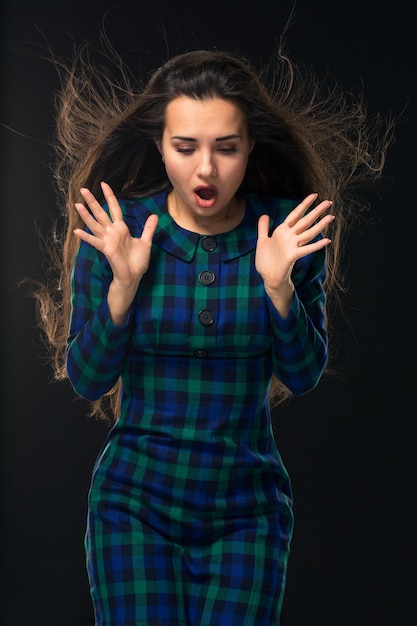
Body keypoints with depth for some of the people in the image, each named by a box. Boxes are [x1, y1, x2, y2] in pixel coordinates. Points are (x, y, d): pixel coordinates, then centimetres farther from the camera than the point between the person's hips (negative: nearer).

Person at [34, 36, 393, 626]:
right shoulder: (113, 230, -8)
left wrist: (279, 285, -17)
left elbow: (304, 376, -1)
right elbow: (86, 380, -5)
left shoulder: (292, 231, -6)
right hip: (136, 499, -1)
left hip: (248, 508, 1)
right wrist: (124, 283, -19)